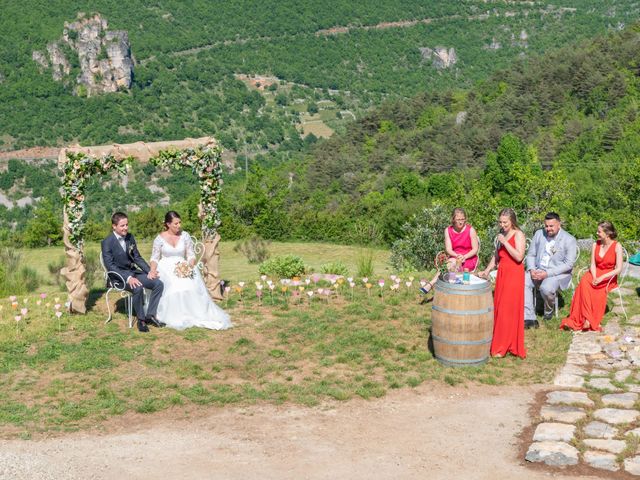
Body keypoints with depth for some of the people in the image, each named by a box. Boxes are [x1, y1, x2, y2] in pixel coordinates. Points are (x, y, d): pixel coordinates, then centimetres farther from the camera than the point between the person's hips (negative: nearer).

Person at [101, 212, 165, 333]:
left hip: (133, 272, 7)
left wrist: (149, 271, -4)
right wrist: (128, 278, -31)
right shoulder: (107, 242, -13)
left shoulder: (130, 237, 7)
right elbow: (110, 265, -20)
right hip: (118, 276, -7)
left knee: (158, 284, -10)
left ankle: (150, 315, -3)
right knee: (138, 288, -34)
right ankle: (141, 319, -15)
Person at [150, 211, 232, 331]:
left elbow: (191, 255, 6)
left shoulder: (185, 236, 5)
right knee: (174, 286, -34)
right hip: (166, 268, -1)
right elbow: (155, 258, 2)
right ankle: (175, 317, -24)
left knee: (191, 284, -31)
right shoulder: (160, 238, 1)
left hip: (183, 267, 2)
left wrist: (190, 265, -16)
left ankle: (197, 314, -24)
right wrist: (153, 270, -19)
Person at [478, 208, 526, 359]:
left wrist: (504, 242, -19)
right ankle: (499, 342, 19)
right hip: (502, 273, 7)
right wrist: (487, 270, 10)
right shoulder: (502, 234, 13)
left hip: (514, 274, -7)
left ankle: (503, 347, 1)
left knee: (508, 310, -5)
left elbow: (519, 257, -20)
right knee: (499, 308, 9)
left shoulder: (518, 234, -9)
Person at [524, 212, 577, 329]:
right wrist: (532, 269, -12)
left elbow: (568, 264, -14)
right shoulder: (539, 234, 6)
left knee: (546, 288, -36)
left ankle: (549, 311, -1)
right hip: (538, 270, 5)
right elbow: (531, 255, 10)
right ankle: (529, 318, -24)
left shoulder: (569, 240, -8)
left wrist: (547, 273, -22)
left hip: (559, 274, -5)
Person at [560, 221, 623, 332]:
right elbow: (593, 265, 2)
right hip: (595, 273, 4)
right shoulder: (596, 245, 6)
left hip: (609, 277, -4)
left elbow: (619, 269, -13)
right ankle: (587, 319, -35)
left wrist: (601, 278, -23)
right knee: (584, 282, -31)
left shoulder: (617, 246, -8)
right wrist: (594, 277, -18)